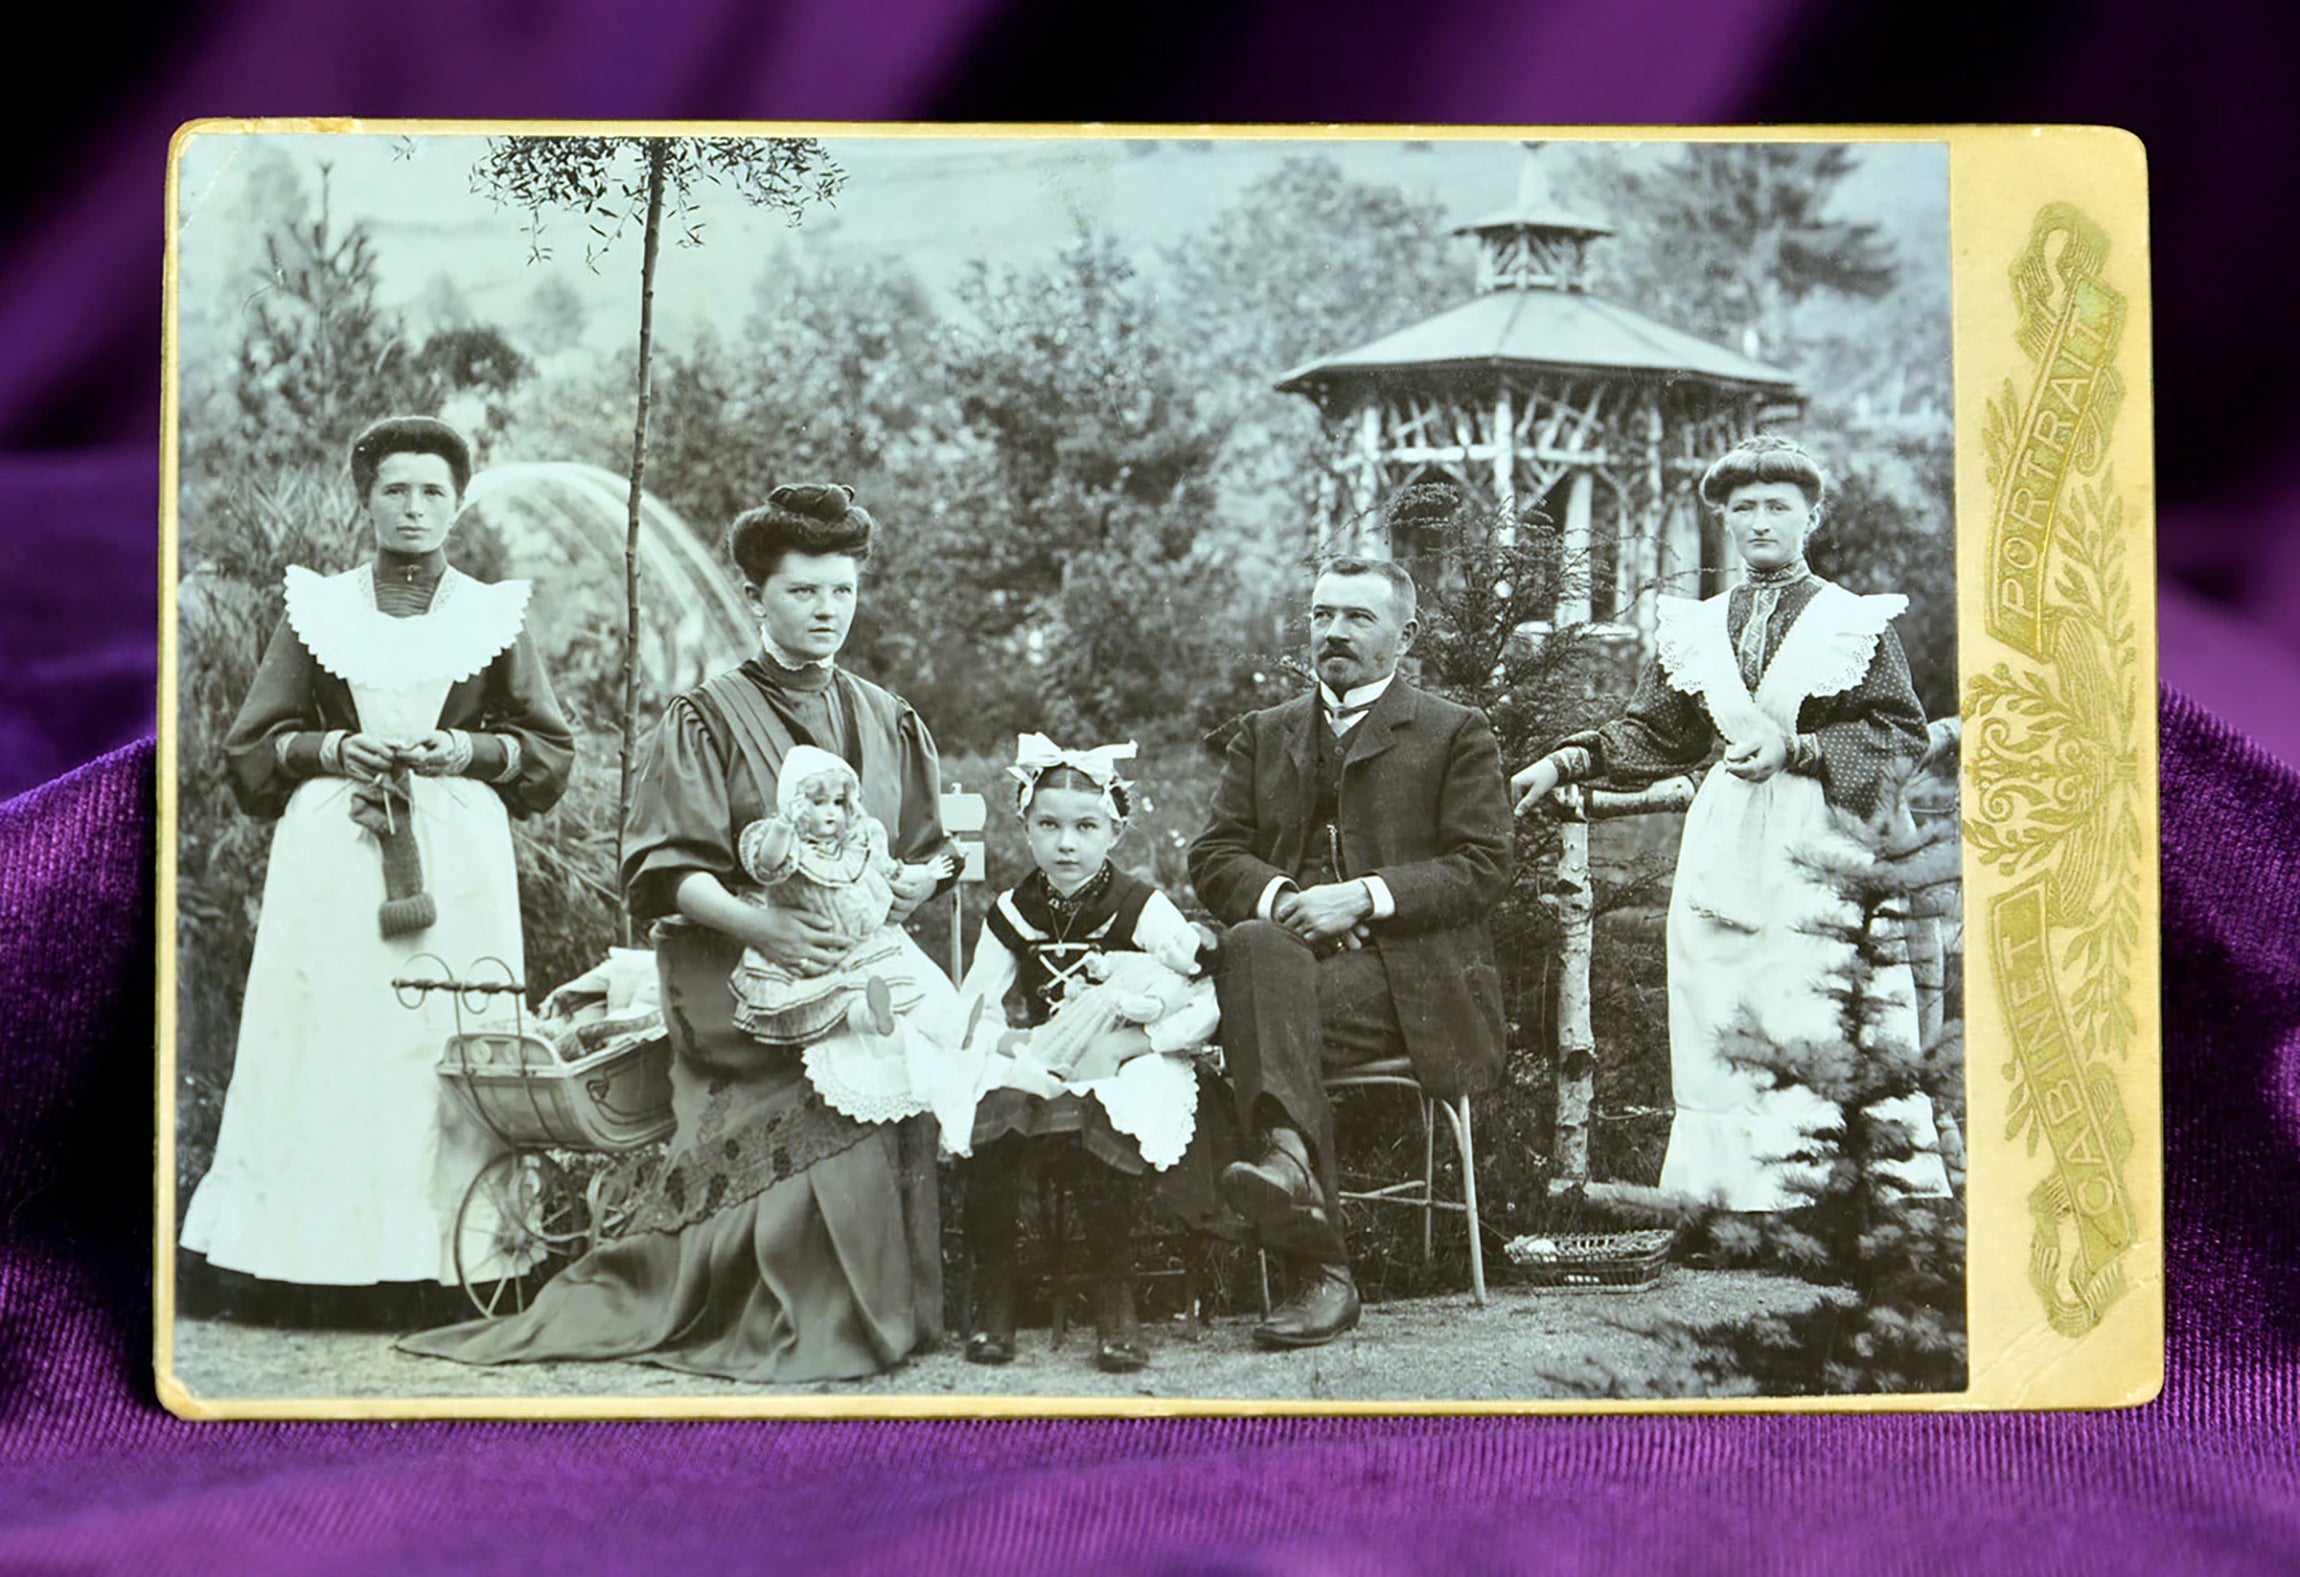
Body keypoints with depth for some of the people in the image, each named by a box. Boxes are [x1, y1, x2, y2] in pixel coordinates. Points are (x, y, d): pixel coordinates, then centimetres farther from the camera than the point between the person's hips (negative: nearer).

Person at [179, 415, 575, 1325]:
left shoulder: (495, 615, 11)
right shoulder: (317, 609, 12)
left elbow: (552, 753, 12)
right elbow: (252, 748, 11)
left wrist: (470, 750, -6)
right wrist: (330, 749, -7)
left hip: (458, 855, 0)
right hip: (331, 852, 0)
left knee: (441, 1044, -6)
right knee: (323, 1038, -6)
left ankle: (415, 1261, -3)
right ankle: (301, 1256, -3)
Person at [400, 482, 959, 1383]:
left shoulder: (888, 722, 18)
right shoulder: (707, 720, 3)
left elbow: (929, 853, 21)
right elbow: (669, 871, -6)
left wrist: (893, 892, -2)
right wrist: (758, 922, -23)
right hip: (739, 976, -4)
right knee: (800, 1129, -26)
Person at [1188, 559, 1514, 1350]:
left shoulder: (1457, 734, 13)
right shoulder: (1263, 734, 25)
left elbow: (1482, 868, 0)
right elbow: (1215, 854, 14)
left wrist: (1363, 897, -14)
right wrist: (1280, 897, -9)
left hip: (1410, 974, -3)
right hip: (1294, 950, 3)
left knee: (1264, 1009, -32)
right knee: (1255, 946, -34)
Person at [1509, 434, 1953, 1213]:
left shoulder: (1858, 621, 5)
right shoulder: (1697, 626, 16)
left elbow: (1901, 734, 1)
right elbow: (1656, 733, 18)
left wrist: (1792, 748, -10)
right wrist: (1568, 761, 3)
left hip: (1823, 854, -4)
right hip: (1727, 848, 4)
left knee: (1823, 1031, -12)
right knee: (1721, 1029, -2)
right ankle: (1729, 1197, 0)